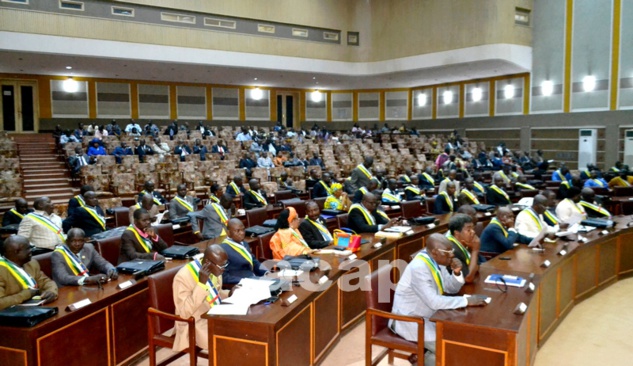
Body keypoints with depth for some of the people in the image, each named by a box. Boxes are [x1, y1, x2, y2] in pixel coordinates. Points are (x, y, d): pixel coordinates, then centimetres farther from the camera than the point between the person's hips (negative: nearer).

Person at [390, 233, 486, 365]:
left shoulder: (436, 260, -1)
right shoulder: (419, 267, -27)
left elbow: (451, 288, 9)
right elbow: (434, 302, -32)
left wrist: (457, 273, -11)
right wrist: (467, 301, -26)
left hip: (428, 315, 9)